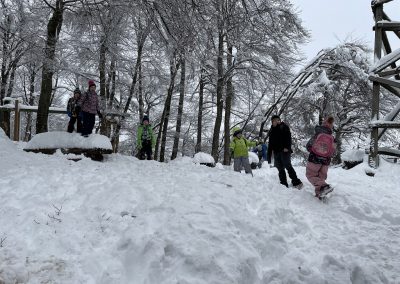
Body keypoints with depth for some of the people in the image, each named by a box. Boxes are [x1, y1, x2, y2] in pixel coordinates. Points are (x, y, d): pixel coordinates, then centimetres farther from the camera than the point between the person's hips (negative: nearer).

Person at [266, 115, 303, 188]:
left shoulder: (284, 127, 5)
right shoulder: (272, 130, 20)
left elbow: (288, 137, -6)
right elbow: (270, 143, 20)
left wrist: (287, 147, -20)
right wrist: (269, 154, 14)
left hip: (284, 150, -6)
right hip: (276, 152, 6)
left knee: (288, 166, -14)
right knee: (280, 169, 4)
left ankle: (297, 182, -11)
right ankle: (284, 184, 7)